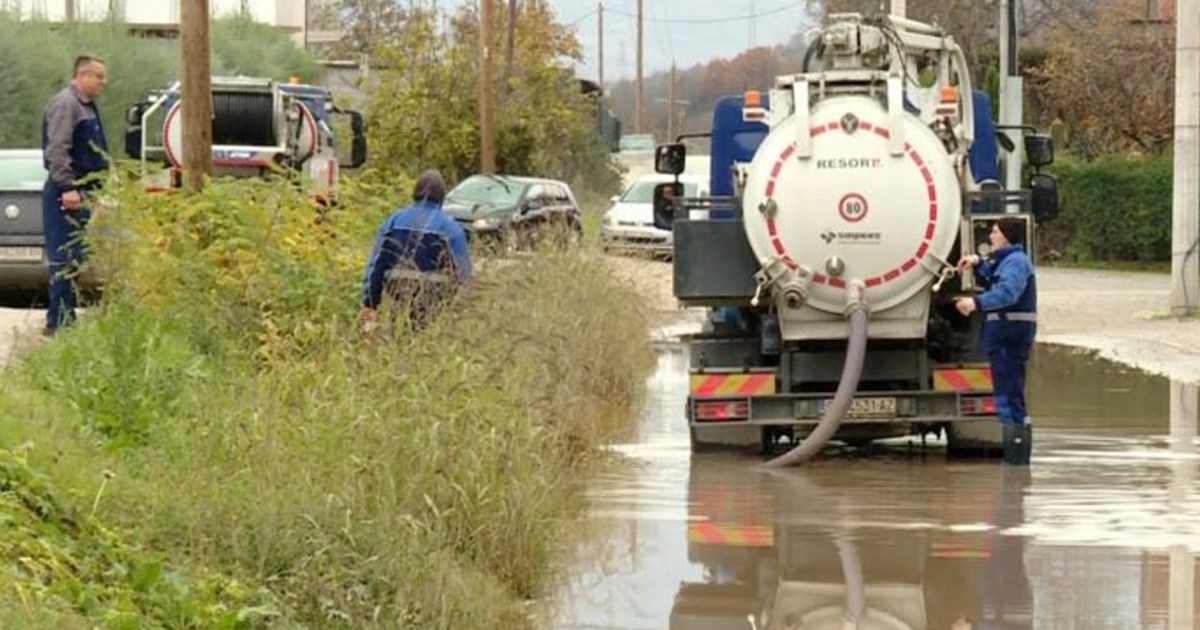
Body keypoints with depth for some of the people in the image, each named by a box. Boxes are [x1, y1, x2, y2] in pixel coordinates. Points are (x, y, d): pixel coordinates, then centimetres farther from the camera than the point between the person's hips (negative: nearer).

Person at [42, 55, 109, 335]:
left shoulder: (87, 107, 19)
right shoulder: (65, 104, -13)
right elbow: (57, 150, -21)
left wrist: (100, 187, 22)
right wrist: (68, 188, -24)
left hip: (81, 192, 10)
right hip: (66, 194, -10)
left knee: (76, 257, 12)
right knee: (64, 258, -9)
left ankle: (65, 319, 17)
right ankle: (59, 320, -7)